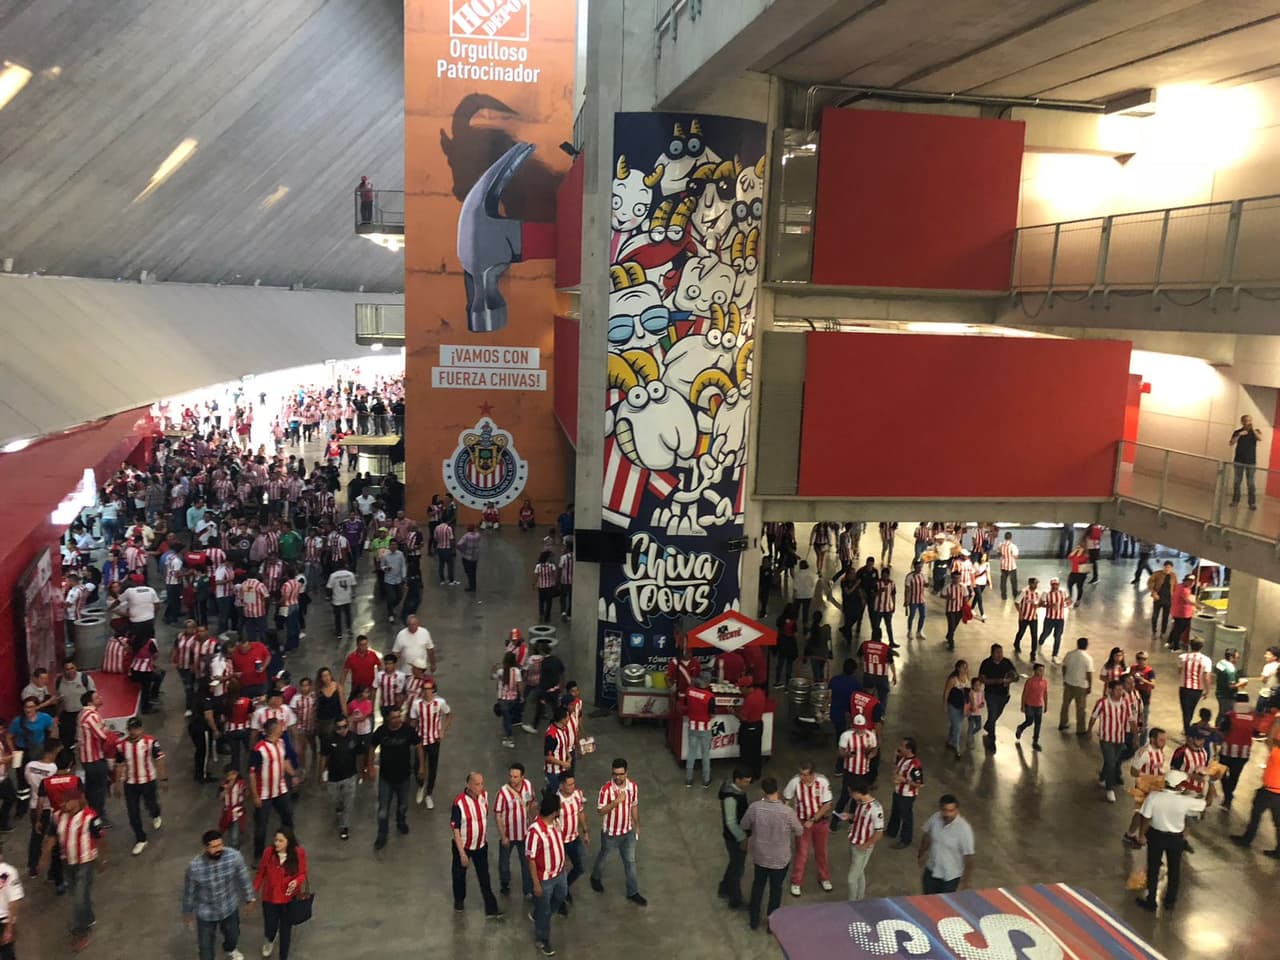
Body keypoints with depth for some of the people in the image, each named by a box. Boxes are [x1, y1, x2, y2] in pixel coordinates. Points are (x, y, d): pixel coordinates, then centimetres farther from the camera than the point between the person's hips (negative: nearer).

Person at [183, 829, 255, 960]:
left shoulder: (234, 856, -27)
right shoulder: (195, 867, -30)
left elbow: (244, 878, -9)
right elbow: (189, 891, -11)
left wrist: (249, 898, 3)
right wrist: (187, 913, 3)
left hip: (229, 907, 3)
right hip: (206, 912, -3)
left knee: (233, 935, 29)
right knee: (206, 946, 14)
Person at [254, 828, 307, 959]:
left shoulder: (299, 853, -19)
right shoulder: (268, 852, -18)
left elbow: (302, 874, -8)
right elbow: (261, 874, -3)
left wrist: (296, 882, -29)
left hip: (289, 899, -1)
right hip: (270, 897, 1)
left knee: (285, 930, 15)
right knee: (270, 929, 14)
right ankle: (270, 939, 53)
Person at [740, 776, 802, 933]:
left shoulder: (754, 807, -21)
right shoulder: (787, 811, -27)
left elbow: (744, 826, -3)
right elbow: (799, 831, -10)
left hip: (759, 855, 2)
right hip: (780, 858, -2)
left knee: (758, 885, 24)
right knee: (776, 888, 19)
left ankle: (754, 919, 39)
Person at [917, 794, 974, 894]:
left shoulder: (964, 828, -29)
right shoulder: (935, 819, -16)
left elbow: (968, 855, -20)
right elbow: (926, 834, 5)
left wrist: (966, 877, -13)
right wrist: (921, 853, 16)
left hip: (951, 875, -4)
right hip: (932, 870, 4)